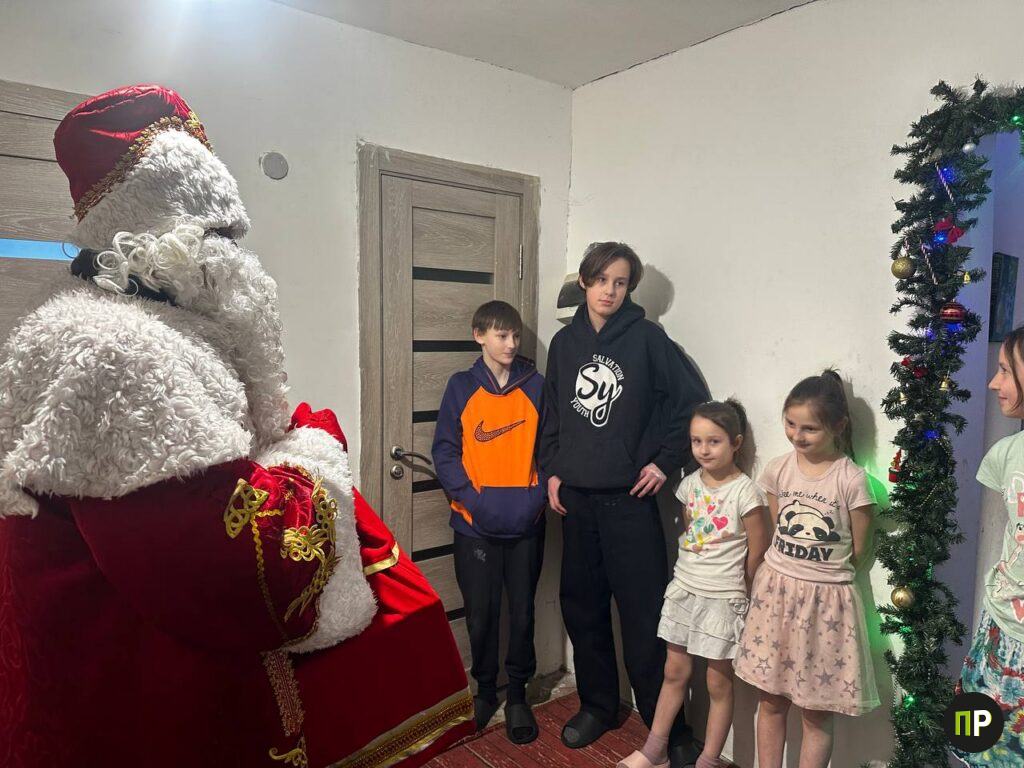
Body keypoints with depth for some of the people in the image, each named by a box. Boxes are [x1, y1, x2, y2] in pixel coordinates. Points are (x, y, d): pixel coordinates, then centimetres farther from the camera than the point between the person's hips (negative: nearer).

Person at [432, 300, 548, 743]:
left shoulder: (535, 385, 1)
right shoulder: (461, 387, -1)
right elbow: (445, 451, -3)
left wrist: (538, 495, -9)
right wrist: (472, 499, -14)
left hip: (526, 521, 1)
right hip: (476, 523, 0)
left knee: (522, 611, 11)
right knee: (480, 613, 10)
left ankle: (518, 694, 30)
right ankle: (485, 689, 33)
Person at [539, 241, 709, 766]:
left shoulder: (647, 338, -4)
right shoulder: (564, 342, 8)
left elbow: (691, 401, -3)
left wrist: (665, 462, -6)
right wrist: (551, 471, 7)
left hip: (629, 497, -4)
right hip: (575, 496, 4)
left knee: (645, 613, 0)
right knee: (582, 605, 13)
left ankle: (668, 725, 18)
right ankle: (597, 704, 32)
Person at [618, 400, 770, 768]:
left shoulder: (745, 492, -16)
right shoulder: (690, 484, 1)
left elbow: (757, 552, -10)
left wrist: (739, 591, 0)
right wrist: (690, 574, 11)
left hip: (721, 599, -5)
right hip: (683, 590, 5)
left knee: (718, 683, 10)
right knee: (675, 673, 16)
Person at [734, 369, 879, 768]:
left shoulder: (851, 479, -13)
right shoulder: (777, 469, -2)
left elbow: (857, 551, -3)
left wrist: (822, 571, 6)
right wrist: (790, 571, 7)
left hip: (826, 600, -3)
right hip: (776, 591, 3)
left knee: (816, 713, 10)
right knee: (770, 702, 15)